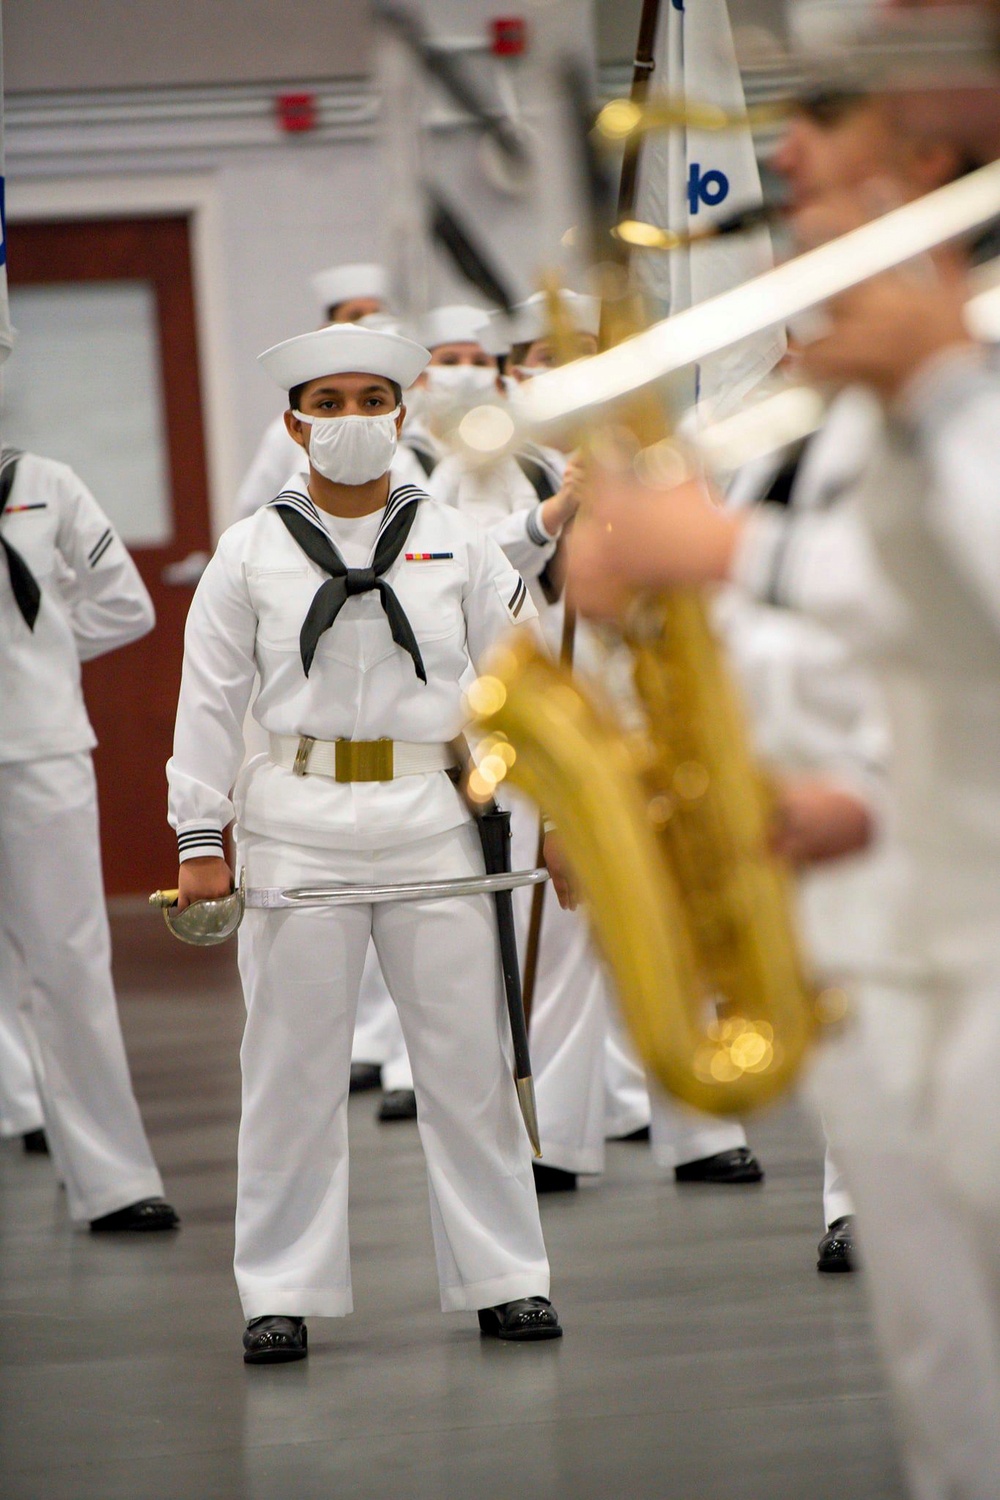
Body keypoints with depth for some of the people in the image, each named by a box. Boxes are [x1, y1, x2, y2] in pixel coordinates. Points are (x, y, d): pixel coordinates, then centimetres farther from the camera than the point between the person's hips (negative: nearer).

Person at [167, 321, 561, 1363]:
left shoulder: (457, 545, 7)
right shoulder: (250, 553, 4)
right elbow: (208, 703, 5)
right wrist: (200, 837, -1)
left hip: (432, 818, 1)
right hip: (296, 826, -1)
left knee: (468, 1058, 4)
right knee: (293, 1065, 3)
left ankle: (504, 1279, 14)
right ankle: (281, 1295, 11)